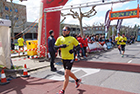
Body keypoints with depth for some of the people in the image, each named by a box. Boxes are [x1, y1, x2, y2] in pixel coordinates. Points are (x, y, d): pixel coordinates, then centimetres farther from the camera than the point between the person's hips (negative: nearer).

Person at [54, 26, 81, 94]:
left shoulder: (72, 39, -7)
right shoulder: (60, 38, 3)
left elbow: (79, 46, 0)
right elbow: (55, 46, 3)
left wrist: (74, 50, -20)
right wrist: (60, 46, -17)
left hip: (70, 59, -6)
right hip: (63, 59, 6)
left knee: (66, 75, -7)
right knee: (69, 73, 21)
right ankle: (77, 80, 48)